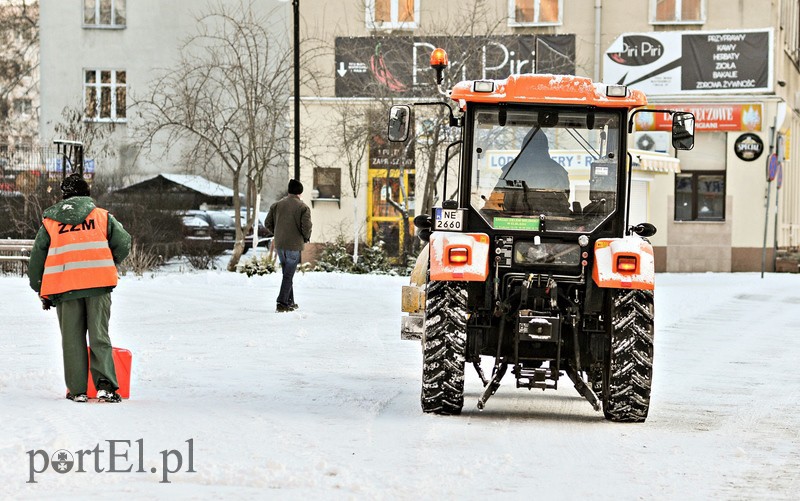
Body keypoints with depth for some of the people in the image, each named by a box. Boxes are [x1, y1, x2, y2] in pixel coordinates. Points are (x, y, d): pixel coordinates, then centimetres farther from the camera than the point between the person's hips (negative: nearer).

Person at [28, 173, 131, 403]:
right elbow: (123, 243, 8)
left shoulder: (50, 221, 14)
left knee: (72, 339, 8)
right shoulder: (102, 216, 12)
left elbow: (37, 258, 14)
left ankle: (77, 390, 7)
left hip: (64, 286, 0)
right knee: (99, 336, 1)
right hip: (98, 283, 0)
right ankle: (105, 384, -14)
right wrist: (110, 264, 26)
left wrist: (42, 291, 23)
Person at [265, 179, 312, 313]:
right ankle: (282, 303, -8)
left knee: (287, 274, 18)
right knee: (288, 275, -2)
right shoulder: (303, 207, -9)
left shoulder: (277, 205, 5)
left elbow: (267, 223, 7)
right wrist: (306, 238, 5)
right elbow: (306, 227, -16)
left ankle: (290, 302, 23)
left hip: (279, 245, 5)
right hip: (294, 246, -5)